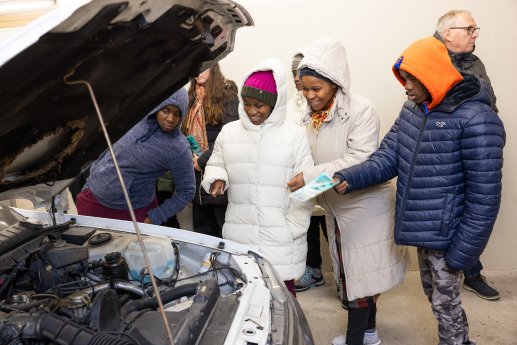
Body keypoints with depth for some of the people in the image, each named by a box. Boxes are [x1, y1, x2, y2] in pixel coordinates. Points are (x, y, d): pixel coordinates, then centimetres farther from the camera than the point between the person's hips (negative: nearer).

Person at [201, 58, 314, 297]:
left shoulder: (294, 135, -2)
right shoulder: (229, 132, 6)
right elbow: (215, 164, 19)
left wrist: (292, 228, -7)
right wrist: (217, 178, -5)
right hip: (238, 235, 3)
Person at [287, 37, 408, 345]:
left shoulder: (360, 110, -19)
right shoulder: (311, 114, 3)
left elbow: (361, 159, -28)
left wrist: (311, 176, -32)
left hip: (365, 205, -7)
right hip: (336, 207, 8)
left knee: (361, 273, 3)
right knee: (351, 271, 19)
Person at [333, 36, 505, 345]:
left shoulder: (476, 119, -21)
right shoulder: (413, 109, 2)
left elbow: (484, 195, -19)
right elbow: (388, 157, -1)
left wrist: (464, 250, -17)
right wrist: (349, 178, -18)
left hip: (446, 234, -8)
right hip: (421, 229, 8)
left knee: (445, 303, 10)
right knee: (434, 294, 24)